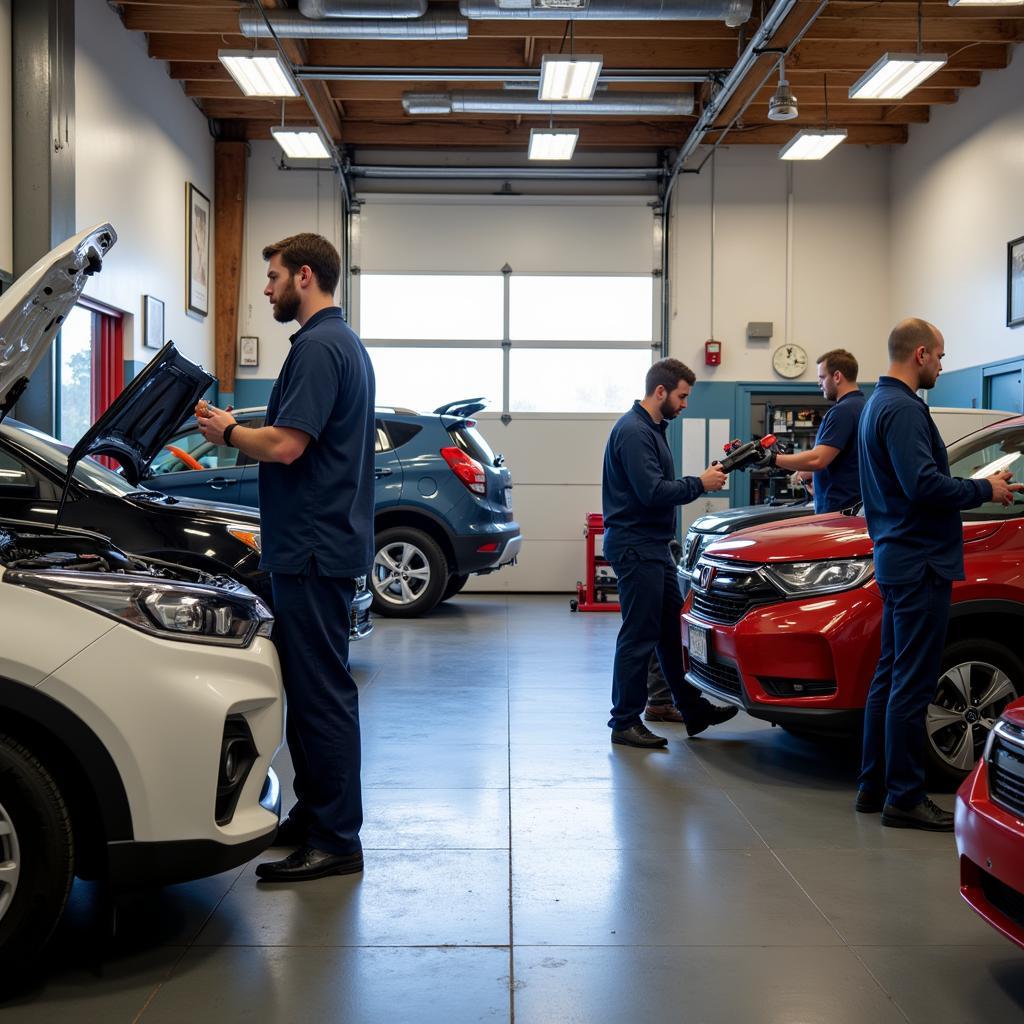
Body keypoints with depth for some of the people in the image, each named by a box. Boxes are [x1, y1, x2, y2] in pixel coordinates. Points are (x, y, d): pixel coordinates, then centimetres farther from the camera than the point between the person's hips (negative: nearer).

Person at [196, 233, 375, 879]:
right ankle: (314, 814, 26)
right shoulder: (345, 342, 19)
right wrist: (239, 431, 16)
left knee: (321, 691, -6)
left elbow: (285, 446, -22)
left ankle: (335, 841, 1)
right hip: (325, 542, 11)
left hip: (314, 549, -11)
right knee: (311, 686, 16)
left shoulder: (319, 348, -14)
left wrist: (229, 433, -4)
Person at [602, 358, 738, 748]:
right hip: (635, 546, -11)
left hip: (653, 546, 11)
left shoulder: (652, 429, 17)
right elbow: (652, 492, -23)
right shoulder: (633, 431, -17)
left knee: (672, 629, 16)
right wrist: (699, 484, -14)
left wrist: (701, 479, 7)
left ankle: (694, 709, 25)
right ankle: (625, 723, 5)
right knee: (639, 636, -4)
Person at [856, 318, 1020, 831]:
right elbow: (924, 485, -25)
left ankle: (874, 786, 22)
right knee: (911, 685, -5)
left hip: (897, 560, 11)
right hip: (920, 563, -11)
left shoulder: (879, 403, 16)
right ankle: (904, 798, 0)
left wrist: (975, 486, 16)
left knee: (890, 677, 15)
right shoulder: (903, 409, -17)